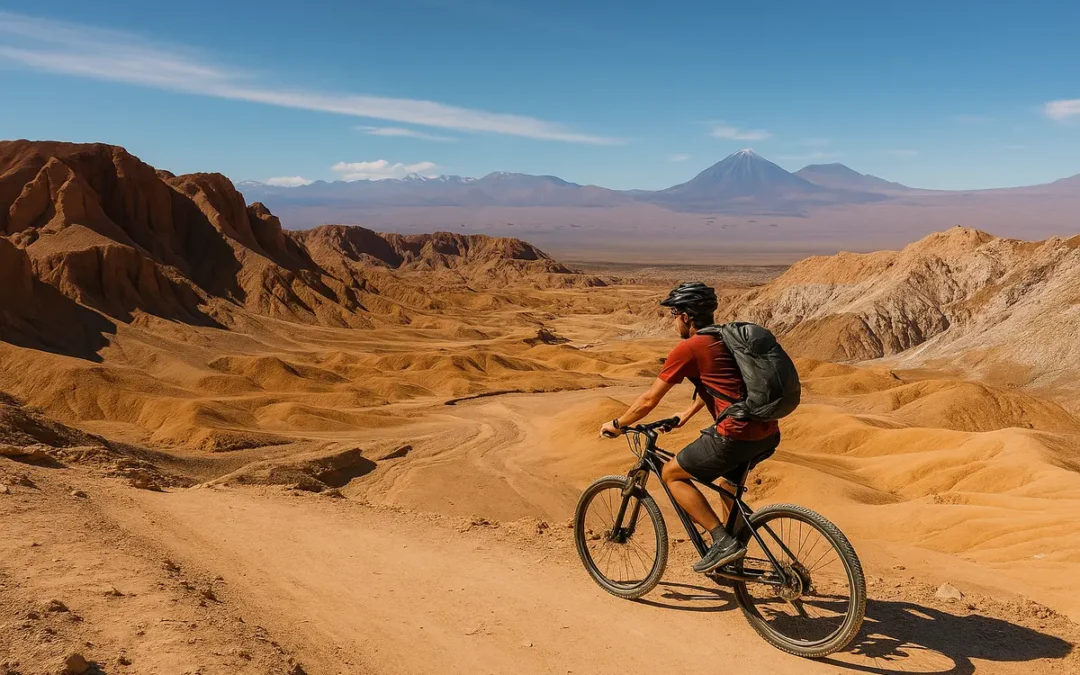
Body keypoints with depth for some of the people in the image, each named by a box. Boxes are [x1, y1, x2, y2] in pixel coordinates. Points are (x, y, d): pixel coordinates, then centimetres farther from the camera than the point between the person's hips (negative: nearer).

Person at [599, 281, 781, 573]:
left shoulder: (688, 348, -6)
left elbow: (650, 399, 0)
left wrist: (617, 424, 14)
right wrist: (686, 416, 44)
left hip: (737, 435, -9)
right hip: (769, 434, 9)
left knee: (672, 474, 9)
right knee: (728, 479, 33)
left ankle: (723, 541, 3)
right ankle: (733, 563, 38)